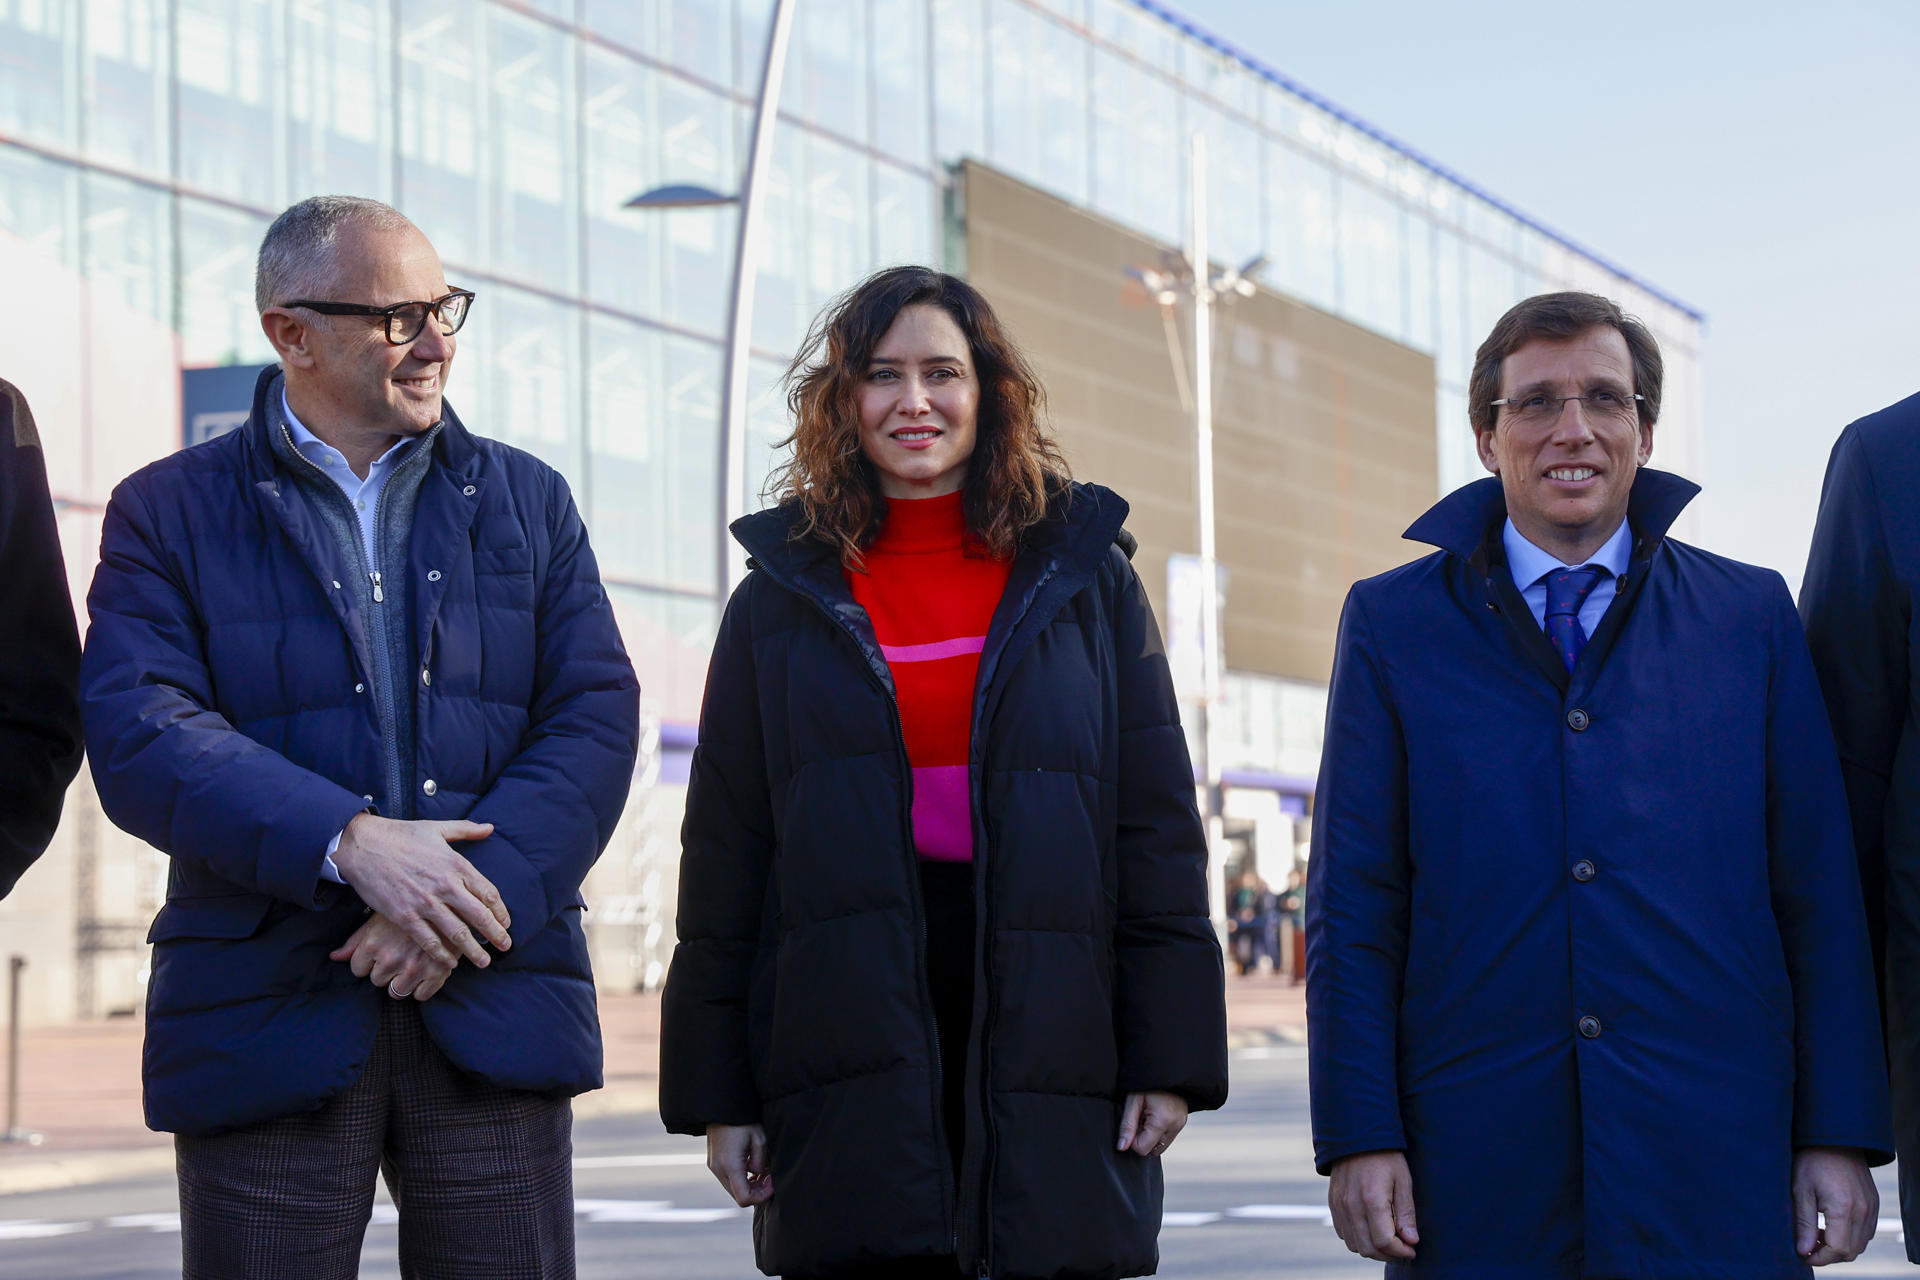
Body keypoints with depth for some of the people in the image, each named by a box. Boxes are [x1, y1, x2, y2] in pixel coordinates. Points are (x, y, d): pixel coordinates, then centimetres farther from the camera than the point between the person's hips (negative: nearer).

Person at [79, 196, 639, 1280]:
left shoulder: (528, 501, 15)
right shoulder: (171, 513, 7)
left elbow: (597, 720, 3)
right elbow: (138, 736, -8)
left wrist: (465, 899, -12)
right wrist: (351, 843, -20)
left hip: (494, 1015, 2)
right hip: (268, 1021, -2)